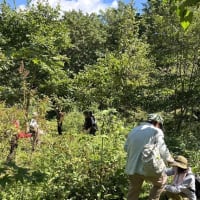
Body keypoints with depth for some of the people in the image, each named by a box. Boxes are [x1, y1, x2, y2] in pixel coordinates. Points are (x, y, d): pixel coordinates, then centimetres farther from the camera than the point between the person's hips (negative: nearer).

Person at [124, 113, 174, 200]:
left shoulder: (134, 130, 12)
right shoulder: (156, 132, -5)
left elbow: (126, 147, 17)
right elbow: (163, 150, -2)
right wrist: (170, 159, 17)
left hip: (132, 168, 5)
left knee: (133, 192, 22)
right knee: (162, 180, 23)